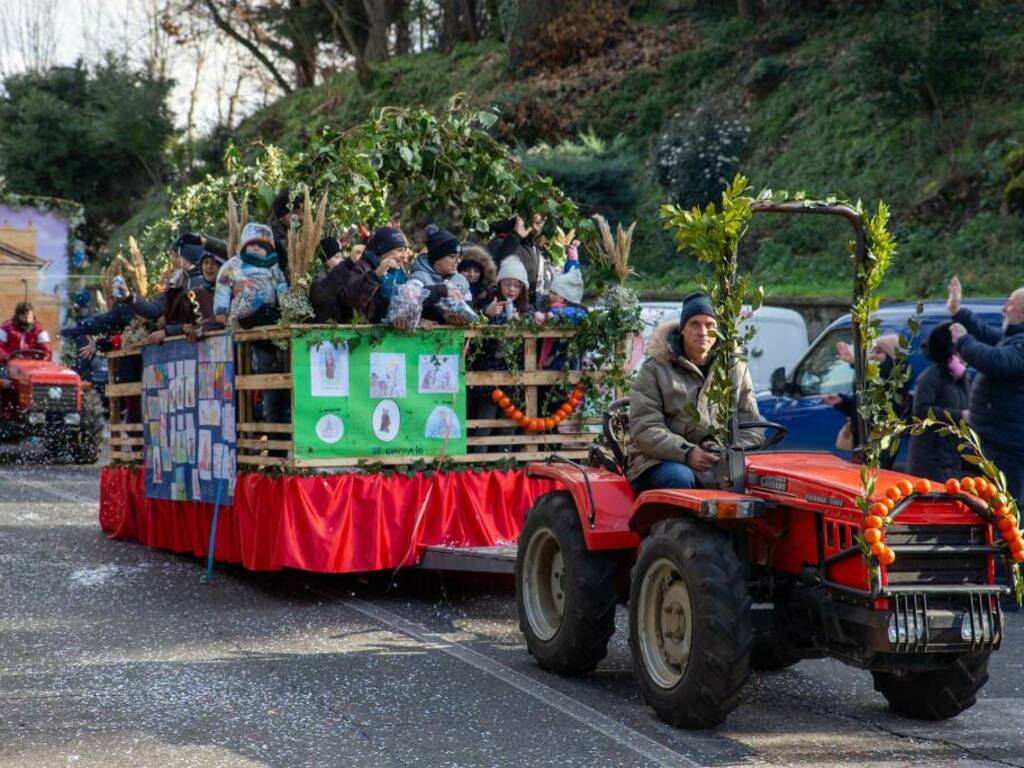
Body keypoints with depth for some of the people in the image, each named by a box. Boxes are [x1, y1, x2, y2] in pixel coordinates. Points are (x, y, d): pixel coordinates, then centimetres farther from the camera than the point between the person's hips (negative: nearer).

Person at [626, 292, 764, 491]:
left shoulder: (736, 370, 15)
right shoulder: (655, 369, 5)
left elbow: (753, 429, 12)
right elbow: (644, 429, -6)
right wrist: (687, 453, -22)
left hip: (720, 463, 2)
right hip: (659, 461, -2)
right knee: (680, 478, -37)